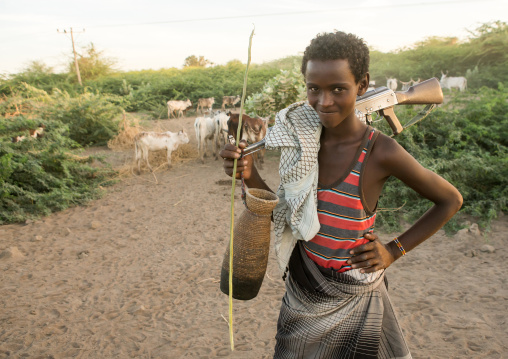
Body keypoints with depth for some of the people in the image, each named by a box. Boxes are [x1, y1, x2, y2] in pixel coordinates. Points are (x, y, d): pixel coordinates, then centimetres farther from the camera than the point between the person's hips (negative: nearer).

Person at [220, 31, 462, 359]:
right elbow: (288, 214, -1)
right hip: (302, 290, 4)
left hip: (351, 298, -4)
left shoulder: (381, 152, -21)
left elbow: (450, 200, -6)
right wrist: (249, 175, -16)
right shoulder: (304, 141, -9)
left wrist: (394, 251, -9)